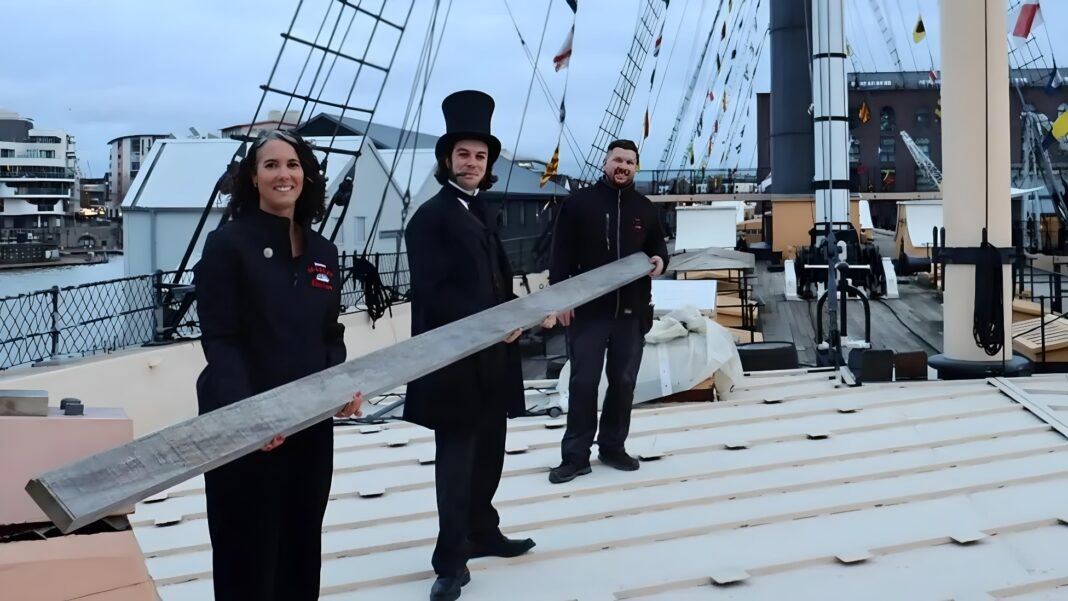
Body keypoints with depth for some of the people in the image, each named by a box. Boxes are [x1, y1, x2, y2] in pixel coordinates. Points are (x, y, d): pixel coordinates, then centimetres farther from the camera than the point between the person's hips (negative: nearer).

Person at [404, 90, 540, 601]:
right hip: (454, 357, -8)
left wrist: (513, 320, 2)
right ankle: (451, 559, 4)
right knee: (456, 456, -3)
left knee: (489, 450, 16)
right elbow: (432, 292, -18)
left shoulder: (481, 213, 16)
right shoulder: (431, 216, -11)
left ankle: (482, 532, 31)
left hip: (492, 355, 8)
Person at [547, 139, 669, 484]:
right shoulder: (579, 202, 0)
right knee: (583, 382, -1)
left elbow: (658, 247, 20)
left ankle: (613, 447, 23)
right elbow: (561, 254, -2)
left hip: (631, 311, 4)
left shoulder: (645, 209, 11)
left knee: (624, 382, 10)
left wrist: (660, 261, -5)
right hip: (587, 308, -3)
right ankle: (575, 455, 5)